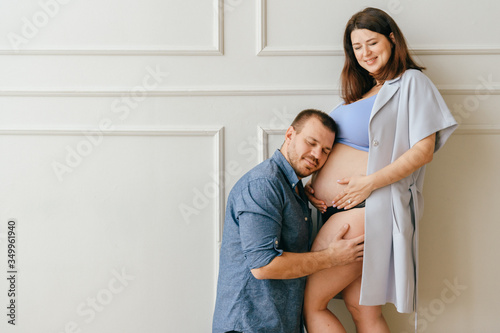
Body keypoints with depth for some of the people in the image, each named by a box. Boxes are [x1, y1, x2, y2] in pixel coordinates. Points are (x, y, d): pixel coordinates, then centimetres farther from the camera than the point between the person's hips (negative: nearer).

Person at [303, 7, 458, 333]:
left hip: (367, 209, -8)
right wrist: (314, 182, 6)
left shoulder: (411, 82, -1)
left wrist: (370, 182, -19)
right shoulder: (361, 92, 22)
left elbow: (423, 151, -10)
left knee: (309, 303, -5)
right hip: (338, 210, 8)